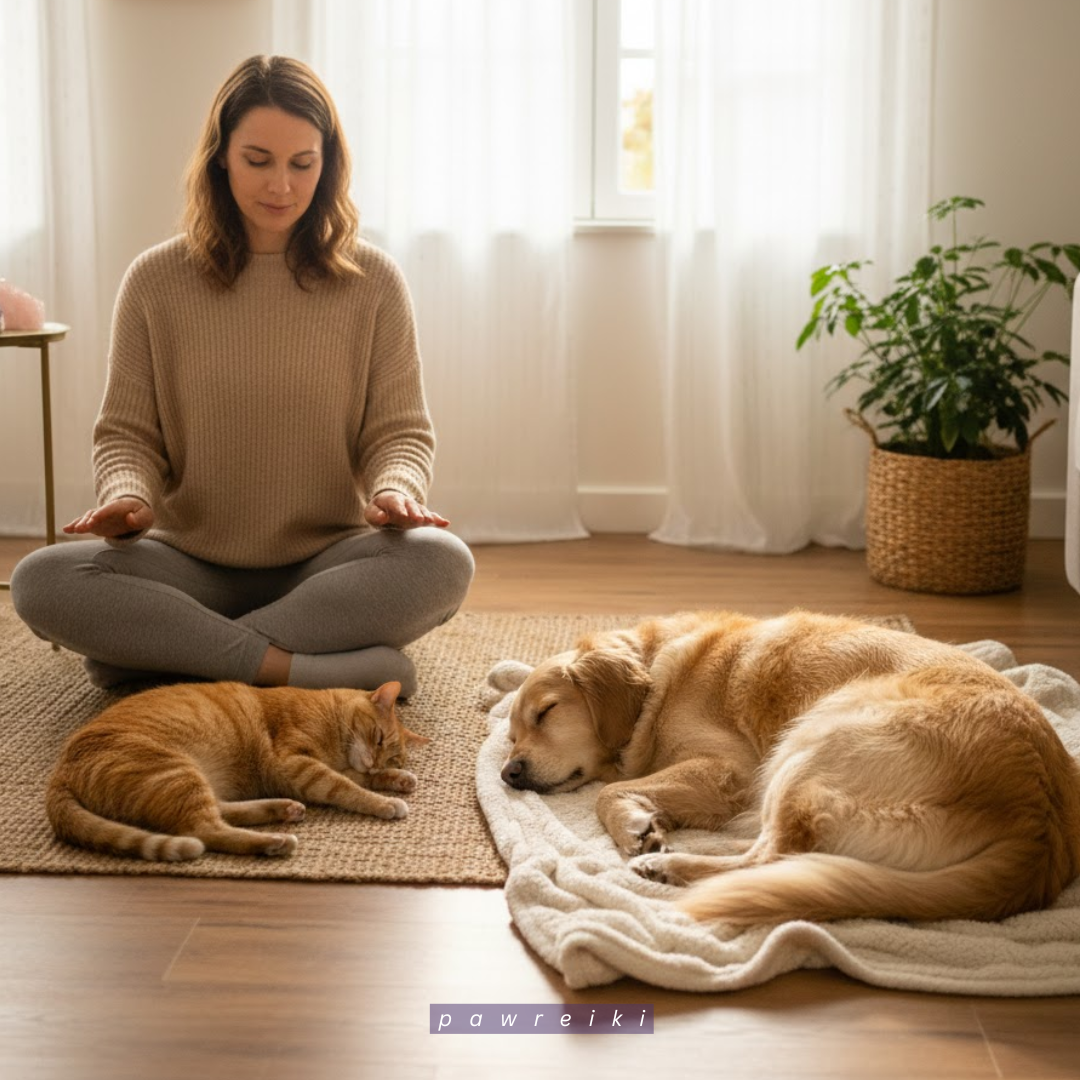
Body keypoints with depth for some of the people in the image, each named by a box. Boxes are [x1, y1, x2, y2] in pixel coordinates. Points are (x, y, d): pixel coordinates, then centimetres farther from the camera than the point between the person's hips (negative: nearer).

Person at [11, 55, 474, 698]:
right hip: (192, 563, 0)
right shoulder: (156, 281, 3)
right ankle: (289, 665, -28)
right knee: (41, 582, -26)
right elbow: (126, 431, 6)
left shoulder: (372, 282, 2)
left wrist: (395, 490, -20)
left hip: (327, 563, 0)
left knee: (443, 562, -33)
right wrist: (126, 497, -17)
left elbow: (400, 429, 3)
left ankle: (153, 649, -25)